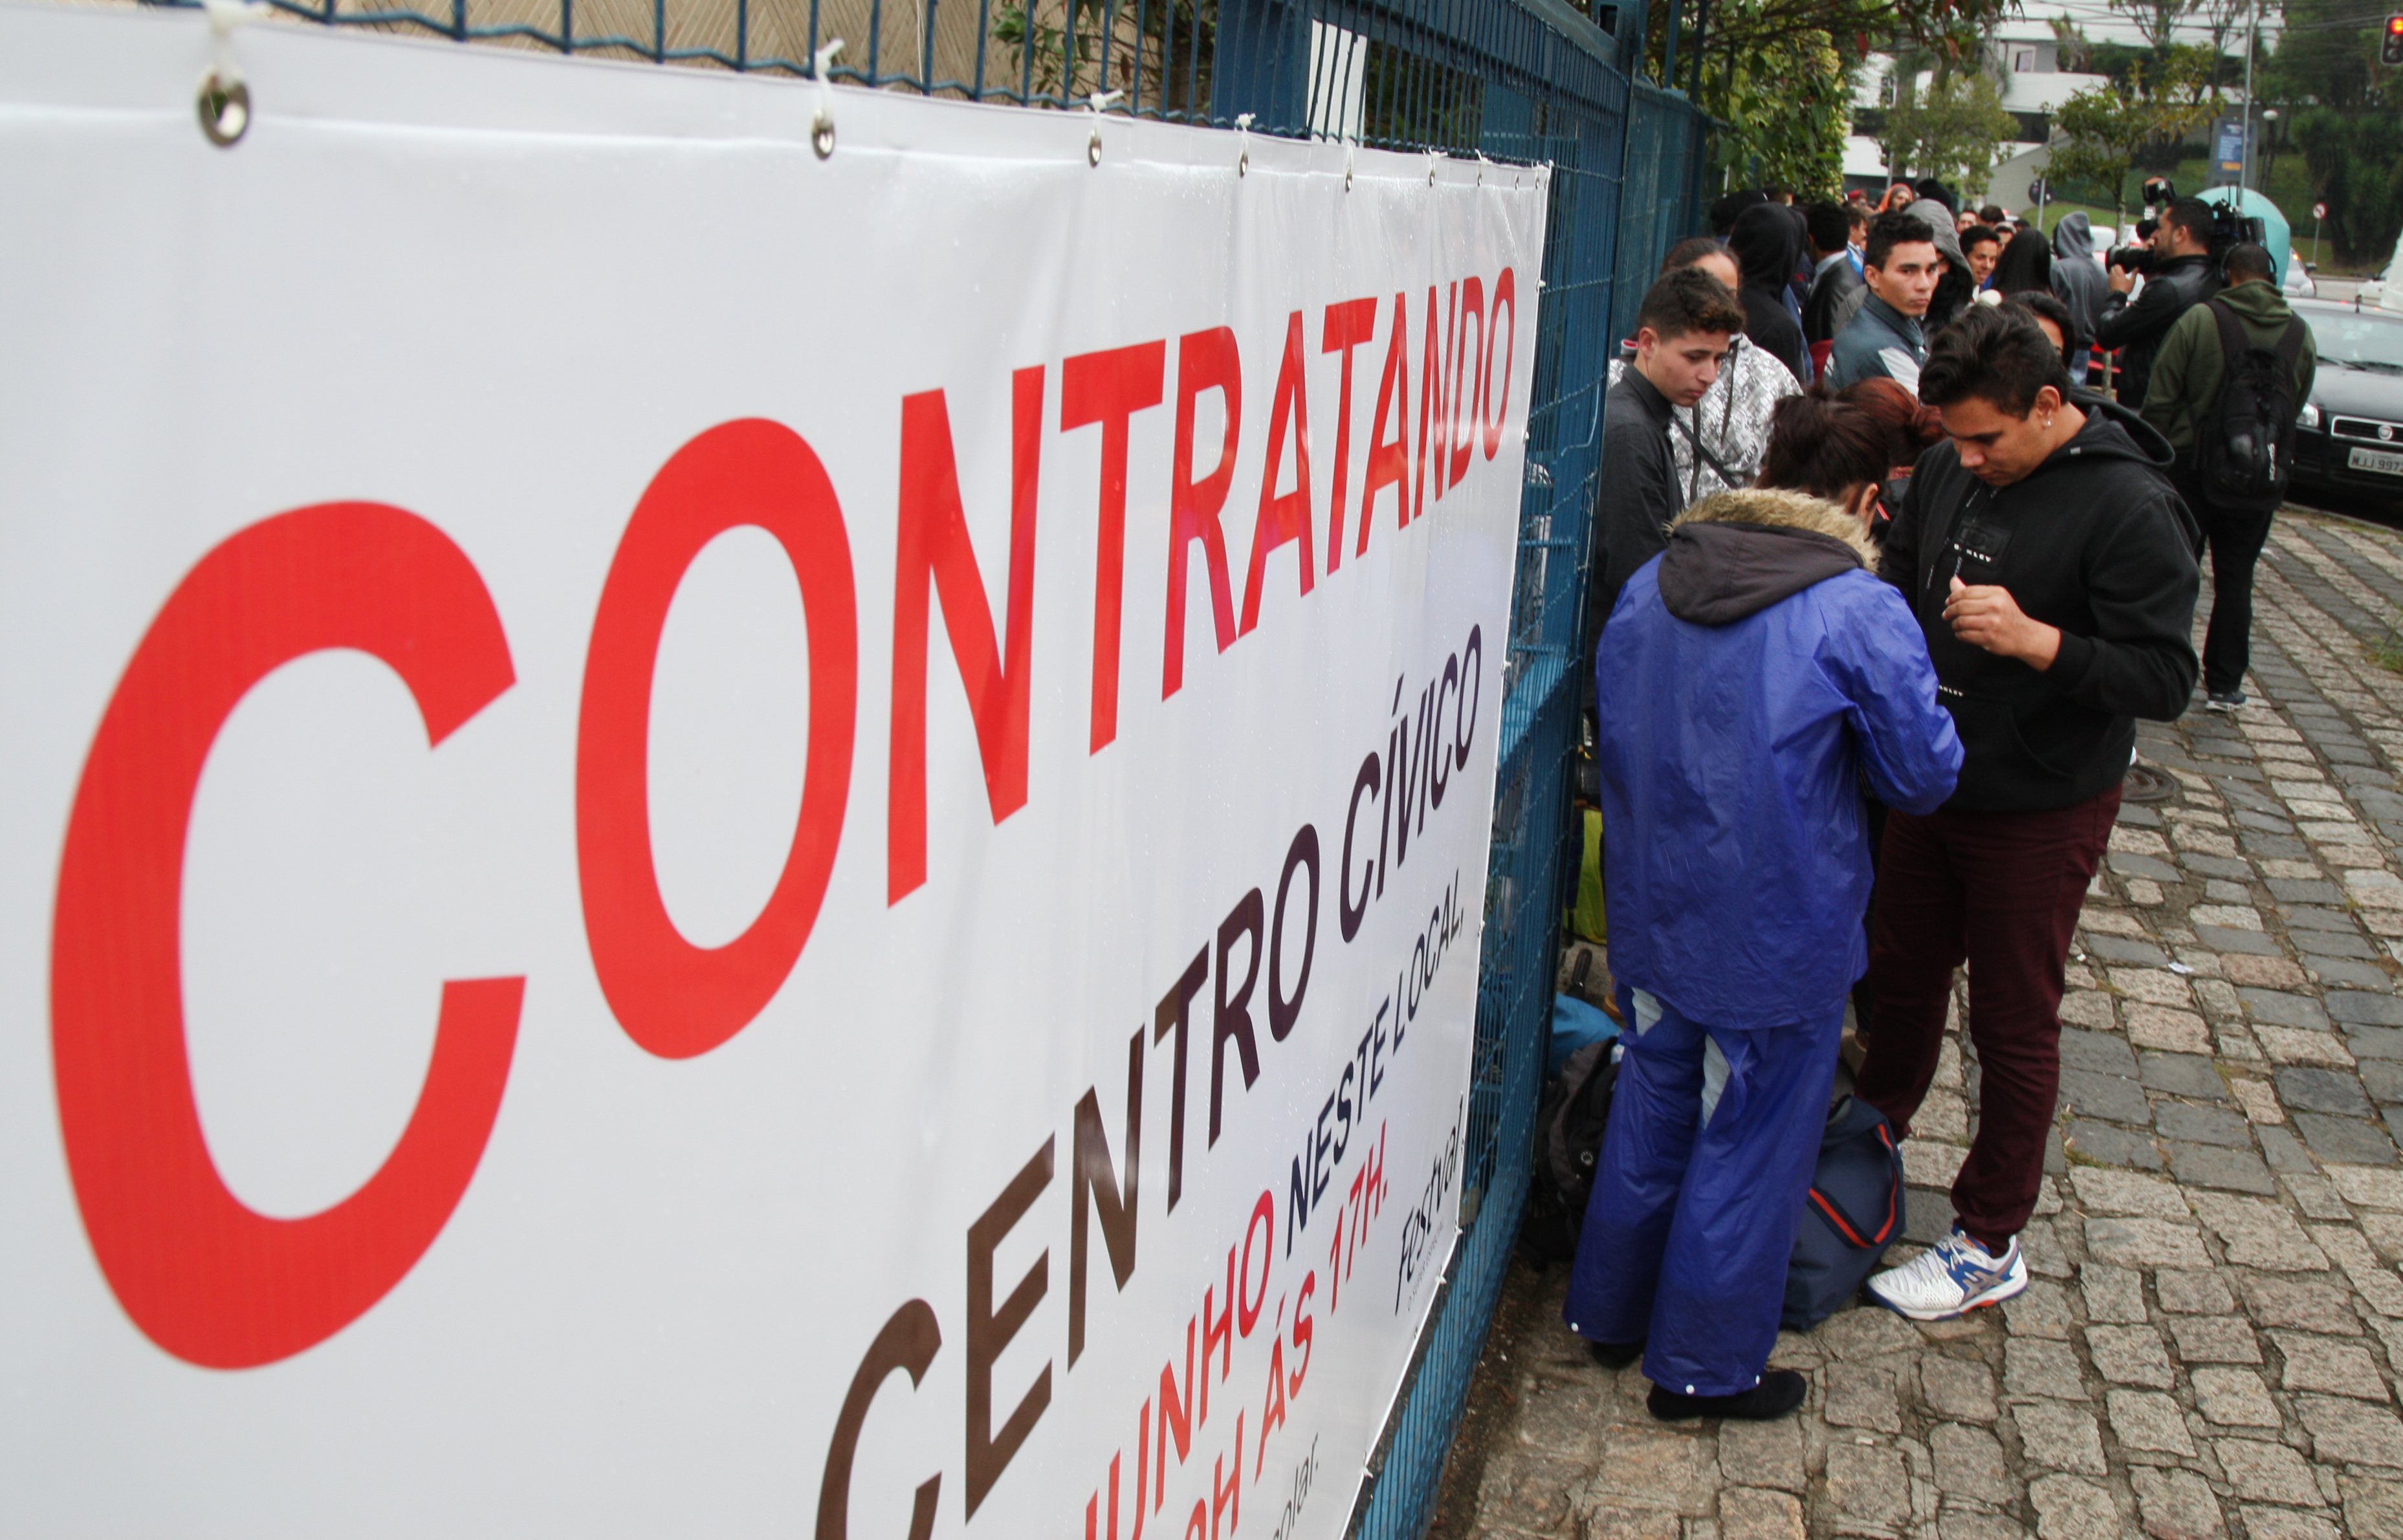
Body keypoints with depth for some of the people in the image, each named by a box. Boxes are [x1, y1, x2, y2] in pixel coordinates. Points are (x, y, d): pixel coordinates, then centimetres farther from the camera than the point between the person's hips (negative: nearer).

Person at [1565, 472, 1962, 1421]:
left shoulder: (1649, 587, 1)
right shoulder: (1860, 615, -18)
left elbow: (1610, 743, 11)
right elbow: (1925, 776, -10)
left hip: (1652, 915, 6)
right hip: (1777, 941, -6)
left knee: (1650, 1116, 23)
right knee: (1749, 1147, 11)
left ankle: (1609, 1315, 38)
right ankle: (1705, 1368, 25)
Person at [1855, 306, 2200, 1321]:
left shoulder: (2129, 508, -20)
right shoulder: (1949, 471, -1)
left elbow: (2166, 680, -22)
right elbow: (1897, 585, 15)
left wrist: (2036, 641, -35)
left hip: (2041, 812, -6)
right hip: (1929, 783, 6)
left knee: (2012, 1023, 7)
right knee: (1901, 974, 21)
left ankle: (1988, 1243, 22)